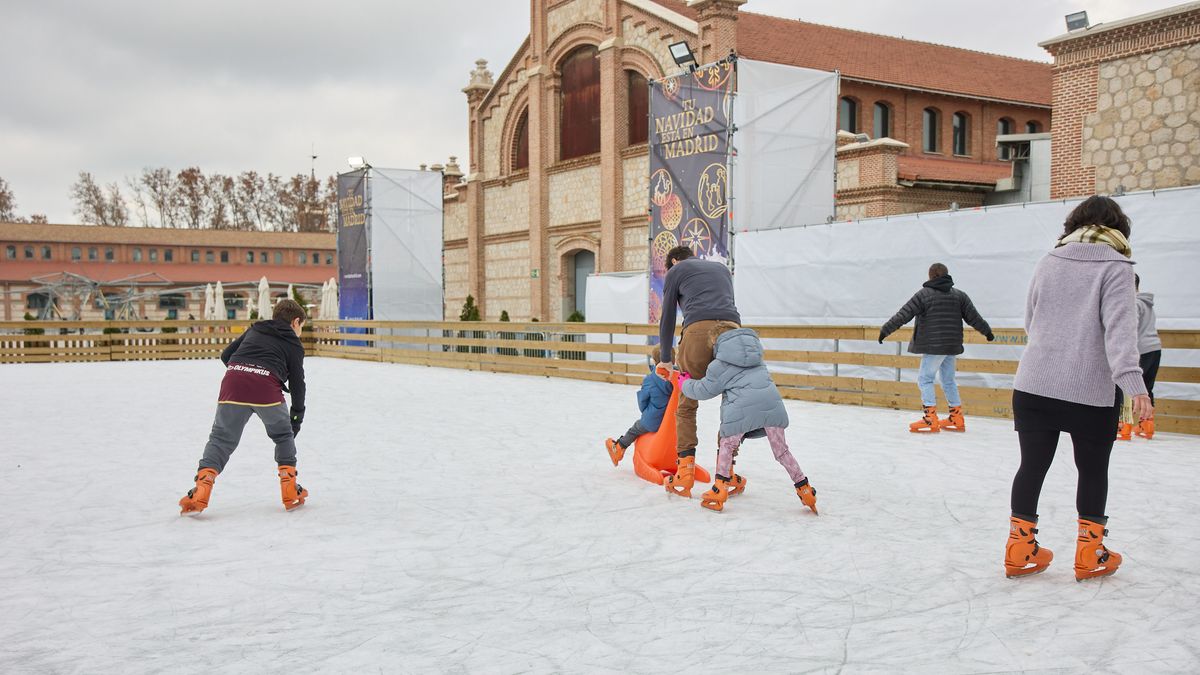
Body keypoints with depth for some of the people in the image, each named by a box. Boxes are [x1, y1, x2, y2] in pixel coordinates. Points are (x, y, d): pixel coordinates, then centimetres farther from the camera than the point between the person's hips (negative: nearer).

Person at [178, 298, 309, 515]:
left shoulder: (254, 330, 31)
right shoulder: (294, 344, 20)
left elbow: (226, 355, 26)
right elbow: (297, 383, 17)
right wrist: (297, 416, 27)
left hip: (233, 383, 2)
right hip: (266, 387, -2)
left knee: (222, 438, 9)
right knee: (283, 435, 21)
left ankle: (201, 492, -9)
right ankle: (291, 492, 18)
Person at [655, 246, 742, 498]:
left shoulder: (675, 271, 23)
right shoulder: (722, 268, 35)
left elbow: (667, 318, 23)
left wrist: (666, 359, 32)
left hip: (699, 328, -3)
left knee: (687, 404, 5)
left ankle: (685, 472, -4)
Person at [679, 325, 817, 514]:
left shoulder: (719, 365, 11)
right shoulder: (754, 352, 28)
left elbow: (704, 390, 17)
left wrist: (685, 384, 36)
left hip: (742, 406, -4)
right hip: (771, 401, 5)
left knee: (727, 444, 14)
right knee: (781, 449, 16)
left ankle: (720, 487, 7)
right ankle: (803, 487, 16)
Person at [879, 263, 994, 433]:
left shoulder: (924, 294, -6)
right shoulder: (959, 295, 10)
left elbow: (904, 315, -9)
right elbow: (973, 317, 13)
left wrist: (885, 330, -6)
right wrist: (987, 331, 28)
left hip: (933, 347, -6)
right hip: (952, 347, 6)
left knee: (925, 378, -2)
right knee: (948, 380, 17)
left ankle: (930, 419, -12)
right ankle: (956, 418, 21)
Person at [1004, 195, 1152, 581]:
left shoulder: (1048, 263, 9)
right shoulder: (1116, 266, -5)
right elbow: (1119, 327, -18)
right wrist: (1134, 385, -25)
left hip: (1034, 386, 4)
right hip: (1092, 391, -3)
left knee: (1033, 465, 11)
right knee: (1093, 470, 13)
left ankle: (1020, 550, 16)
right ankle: (1090, 556, 21)